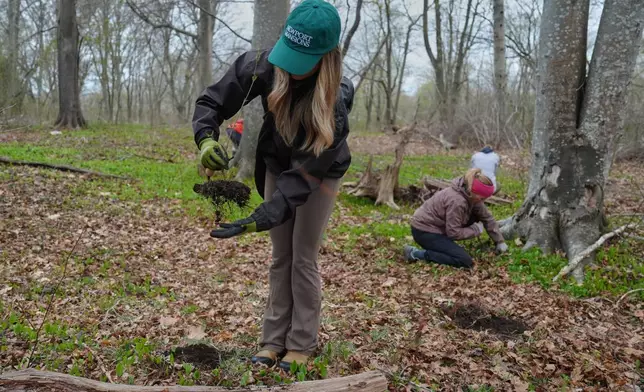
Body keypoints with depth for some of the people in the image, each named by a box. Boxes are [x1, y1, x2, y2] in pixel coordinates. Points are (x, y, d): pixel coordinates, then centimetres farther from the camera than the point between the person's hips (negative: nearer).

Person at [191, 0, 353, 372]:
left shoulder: (335, 103, -36)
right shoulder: (265, 65, -27)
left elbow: (305, 173, -35)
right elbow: (211, 101, -18)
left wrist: (261, 218, -42)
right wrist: (206, 138, -38)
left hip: (321, 175, -4)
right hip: (277, 165, 4)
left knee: (303, 258, -3)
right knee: (281, 257, 8)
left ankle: (302, 344, 13)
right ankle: (274, 339, 17)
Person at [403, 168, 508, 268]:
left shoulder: (471, 196, -2)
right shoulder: (457, 201, -28)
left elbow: (487, 217, 8)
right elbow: (454, 233, -23)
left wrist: (499, 241, 8)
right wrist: (476, 229, -11)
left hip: (436, 226, 9)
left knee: (475, 217, 6)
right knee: (465, 261, -18)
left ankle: (442, 244, 9)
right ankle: (417, 254, -13)